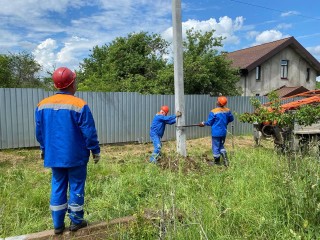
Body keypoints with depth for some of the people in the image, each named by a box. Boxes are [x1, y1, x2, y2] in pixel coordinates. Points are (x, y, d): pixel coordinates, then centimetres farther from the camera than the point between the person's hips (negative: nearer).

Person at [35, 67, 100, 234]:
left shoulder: (42, 105, 2)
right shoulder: (79, 105, -16)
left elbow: (39, 132, 10)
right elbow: (89, 133, -14)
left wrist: (44, 149, 24)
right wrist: (95, 151, -1)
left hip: (54, 155, 5)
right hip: (76, 156, -5)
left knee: (57, 187, 14)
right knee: (76, 187, 9)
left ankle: (58, 225, 23)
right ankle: (76, 221, 21)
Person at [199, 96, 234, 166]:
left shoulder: (213, 112, -19)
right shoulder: (227, 110, -3)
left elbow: (209, 122, -11)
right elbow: (231, 119, 11)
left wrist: (203, 123, 8)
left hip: (216, 133, -5)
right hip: (223, 132, 5)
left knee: (216, 147, 9)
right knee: (221, 146, 23)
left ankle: (217, 162, 20)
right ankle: (225, 160, 11)